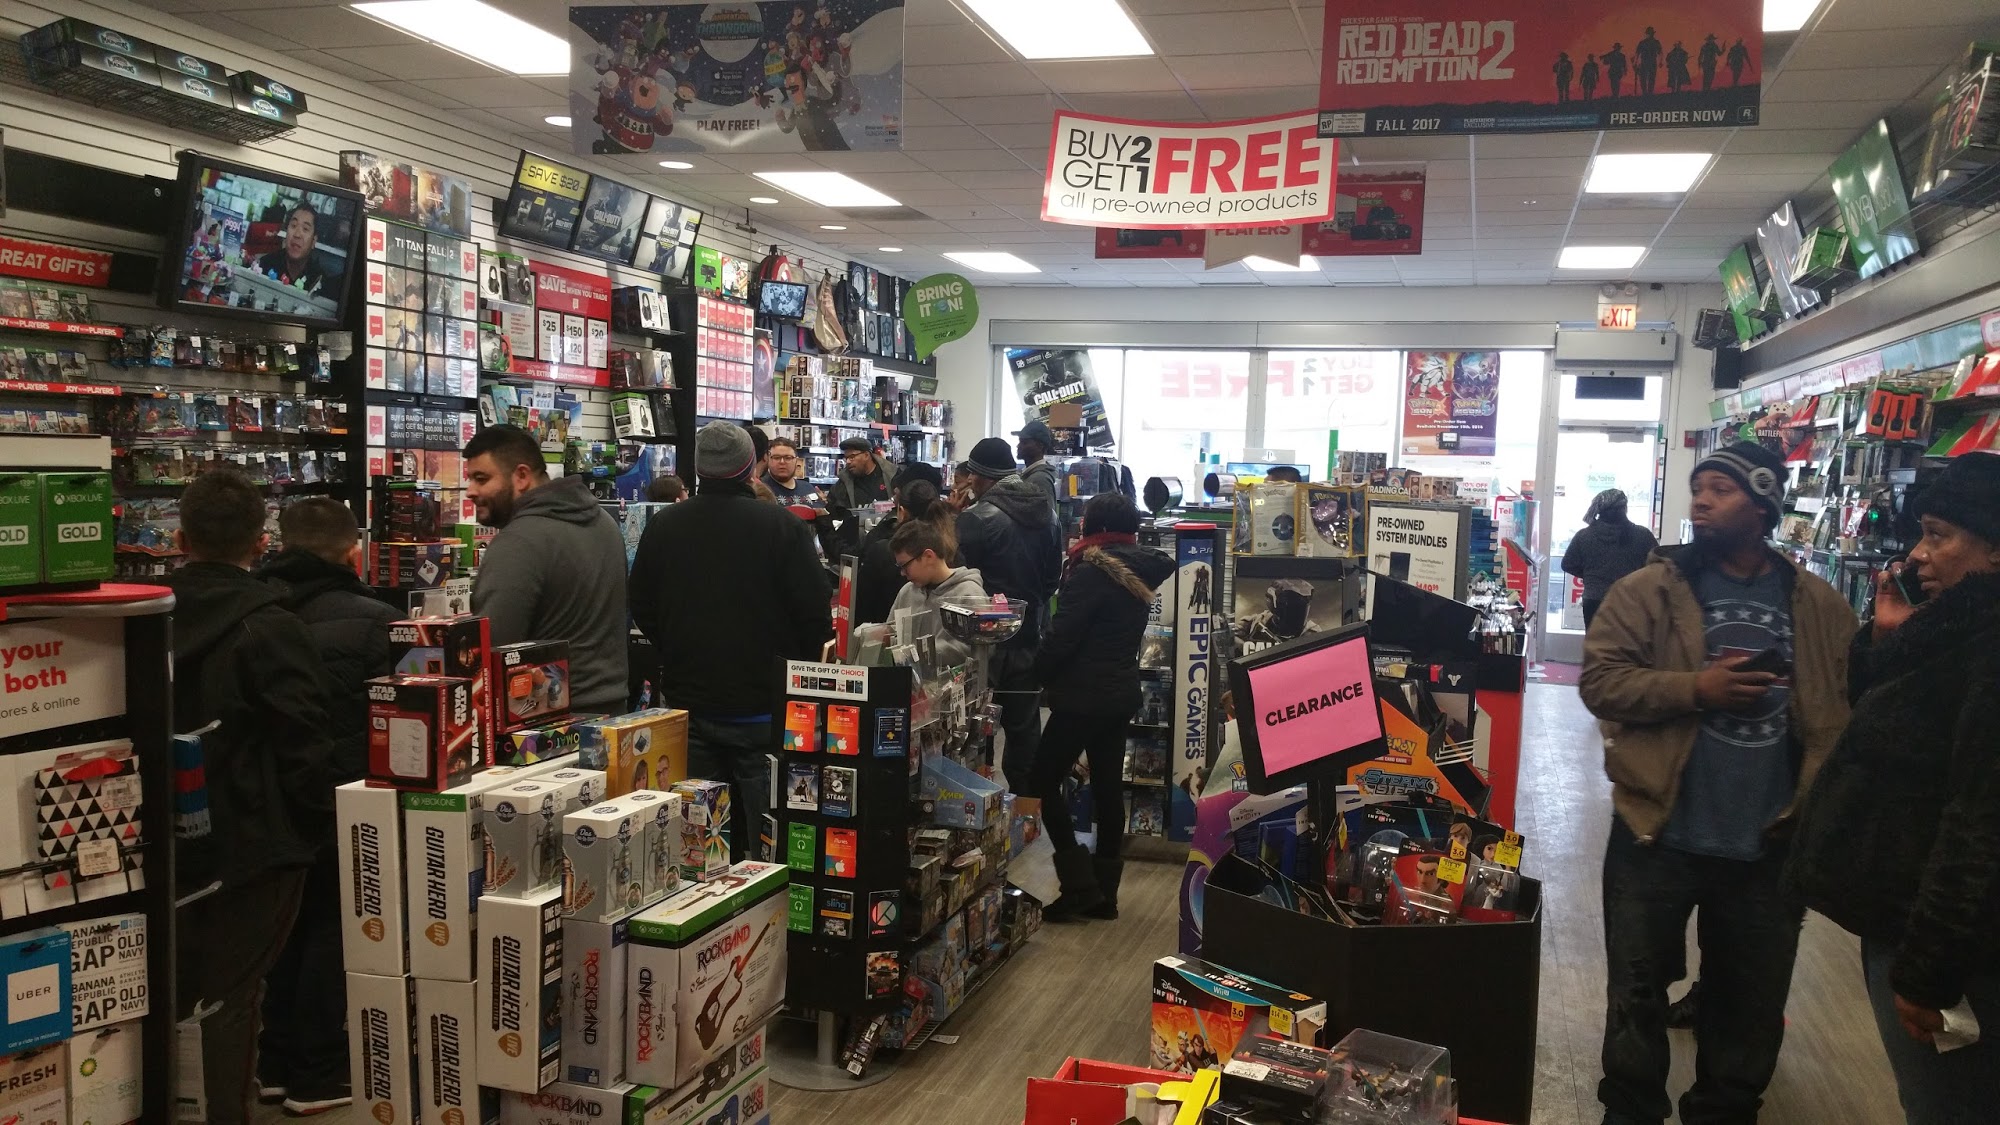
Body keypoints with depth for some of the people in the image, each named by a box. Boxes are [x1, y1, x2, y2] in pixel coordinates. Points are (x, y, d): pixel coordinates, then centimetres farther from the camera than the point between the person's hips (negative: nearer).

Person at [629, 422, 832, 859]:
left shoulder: (662, 527, -1)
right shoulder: (781, 525, -12)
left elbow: (642, 610, 8)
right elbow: (816, 614, -11)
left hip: (688, 705, 4)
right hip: (762, 708, -3)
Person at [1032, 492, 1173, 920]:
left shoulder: (1090, 572, -16)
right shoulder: (1141, 572, 7)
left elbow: (1062, 638, -18)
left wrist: (1039, 674, -1)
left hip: (1083, 696, -8)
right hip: (1121, 693, 8)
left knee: (1045, 780, 0)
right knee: (1108, 788, 10)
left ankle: (1080, 886, -4)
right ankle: (1104, 893, 15)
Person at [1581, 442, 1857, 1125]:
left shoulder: (1821, 609, 2)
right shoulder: (1649, 591, -6)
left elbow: (1855, 706, 6)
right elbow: (1599, 680, -11)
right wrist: (1696, 689, -23)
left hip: (1768, 844, 2)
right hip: (1660, 835, -2)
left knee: (1752, 1002, 18)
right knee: (1638, 991, 12)